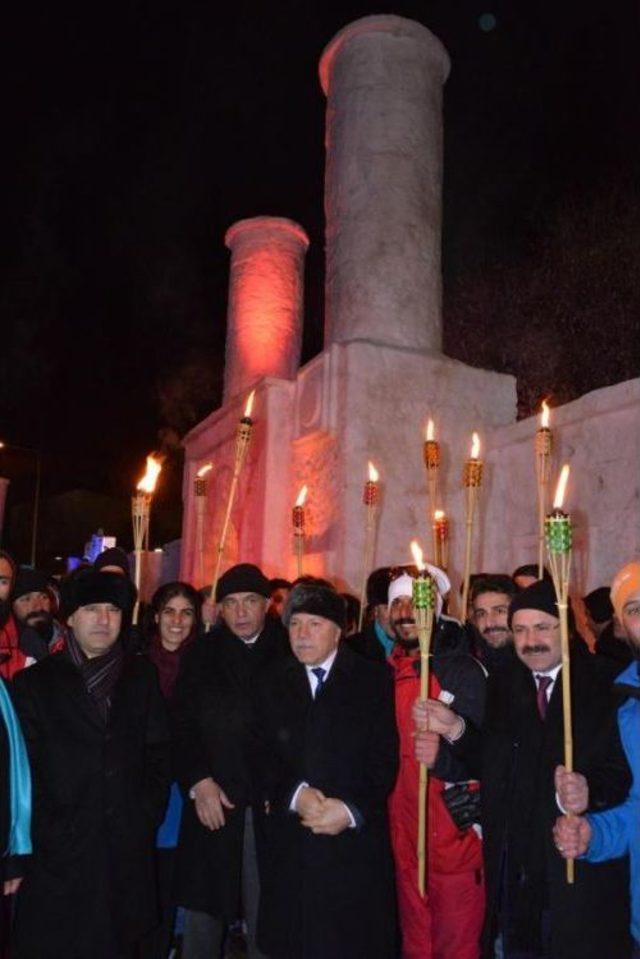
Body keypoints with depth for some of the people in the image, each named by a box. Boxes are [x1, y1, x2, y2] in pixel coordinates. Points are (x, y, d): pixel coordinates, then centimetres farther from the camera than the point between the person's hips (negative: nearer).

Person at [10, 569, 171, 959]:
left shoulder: (142, 676, 9)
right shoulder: (34, 681, 3)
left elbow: (158, 752, 7)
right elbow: (26, 765, -2)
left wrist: (147, 820, -1)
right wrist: (45, 834, -8)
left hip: (127, 853, 2)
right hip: (59, 850, -1)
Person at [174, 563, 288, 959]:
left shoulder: (289, 653, 2)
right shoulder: (201, 655, 8)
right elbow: (183, 725, 3)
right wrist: (198, 782, -7)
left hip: (272, 805, -1)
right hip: (213, 800, 2)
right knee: (203, 907, 8)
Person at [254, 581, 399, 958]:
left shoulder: (374, 679, 0)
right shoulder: (273, 683, 10)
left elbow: (385, 760, -4)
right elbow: (264, 760, 5)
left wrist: (351, 811, -14)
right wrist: (296, 795, -11)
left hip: (356, 841, -2)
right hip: (290, 844, 3)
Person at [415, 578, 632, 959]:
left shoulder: (605, 684, -10)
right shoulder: (502, 685, 5)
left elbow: (621, 773, -15)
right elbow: (493, 763, 5)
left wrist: (590, 791, -34)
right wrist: (455, 728, -9)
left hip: (584, 870, -3)